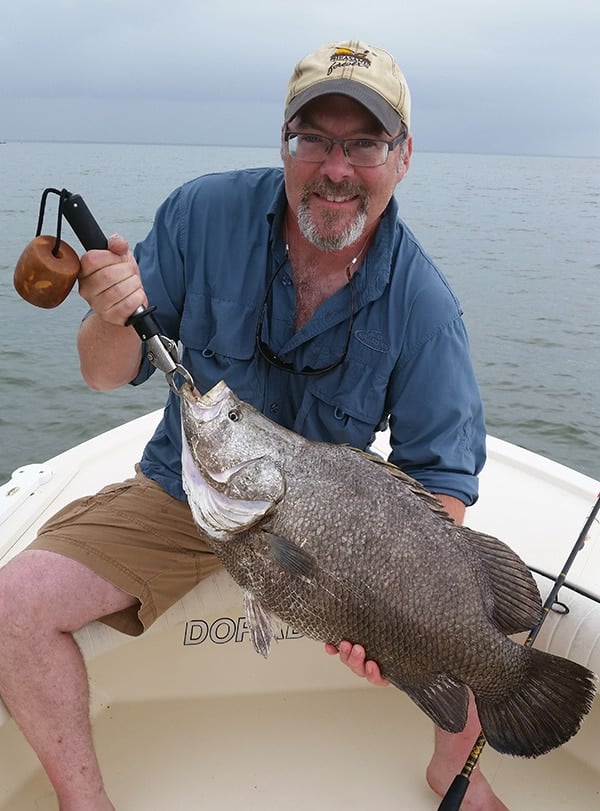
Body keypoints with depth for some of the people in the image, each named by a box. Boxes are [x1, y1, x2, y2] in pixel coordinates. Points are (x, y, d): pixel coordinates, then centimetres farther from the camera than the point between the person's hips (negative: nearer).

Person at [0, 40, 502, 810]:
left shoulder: (423, 303, -16)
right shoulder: (205, 213, -14)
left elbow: (443, 473, -13)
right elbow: (109, 376, -7)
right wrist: (114, 319, -31)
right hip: (181, 493, 1)